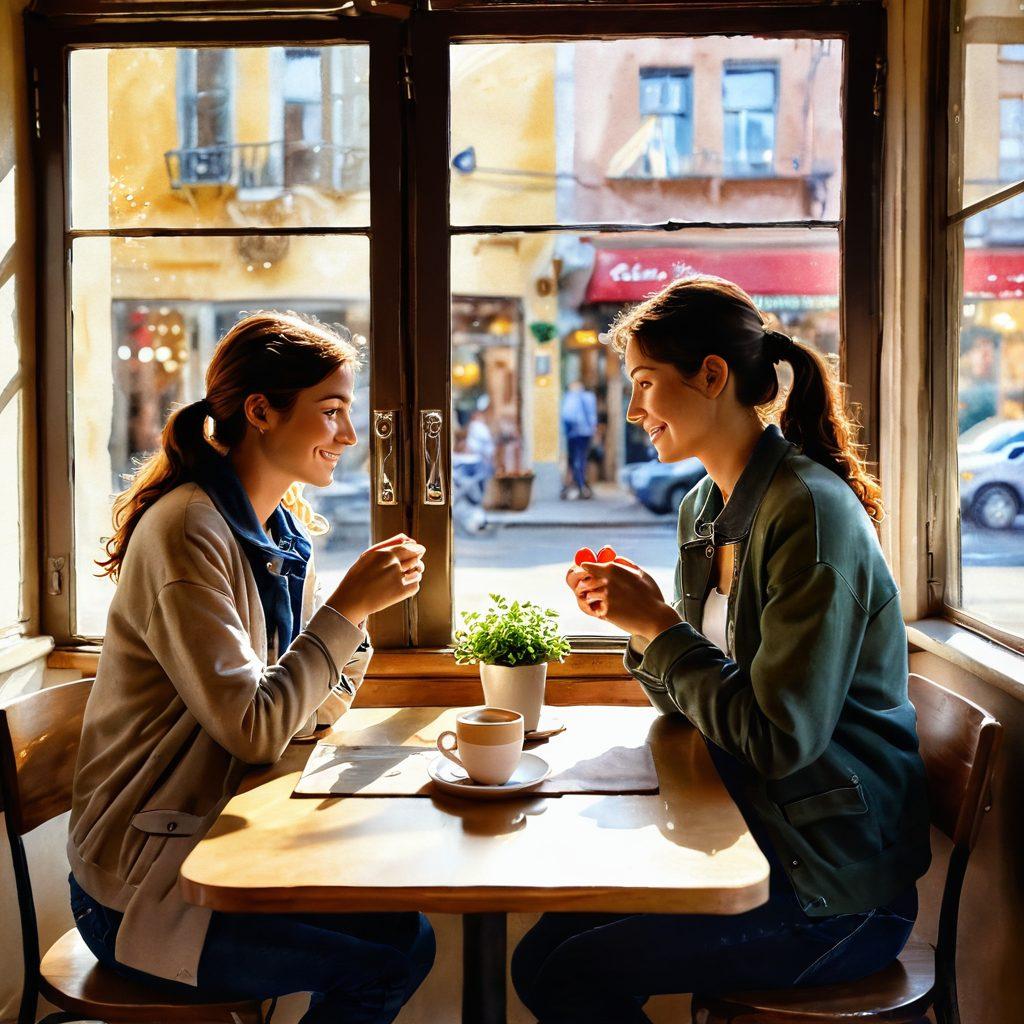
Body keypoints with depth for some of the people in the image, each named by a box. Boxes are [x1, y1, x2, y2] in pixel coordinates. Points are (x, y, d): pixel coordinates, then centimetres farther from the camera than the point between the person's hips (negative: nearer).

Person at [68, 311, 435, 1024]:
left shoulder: (283, 533, 6)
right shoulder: (187, 531, -20)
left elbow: (311, 714, 4)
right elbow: (255, 730, -25)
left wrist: (360, 610, -11)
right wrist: (346, 607, -21)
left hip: (217, 843, 8)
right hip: (141, 887, -8)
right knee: (399, 948, -12)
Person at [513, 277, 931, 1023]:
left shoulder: (810, 511, -20)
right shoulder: (704, 510, 7)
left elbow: (780, 739, -23)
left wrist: (659, 626, -17)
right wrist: (639, 622, -6)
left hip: (837, 890, -8)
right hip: (750, 835, 8)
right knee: (543, 951, 0)